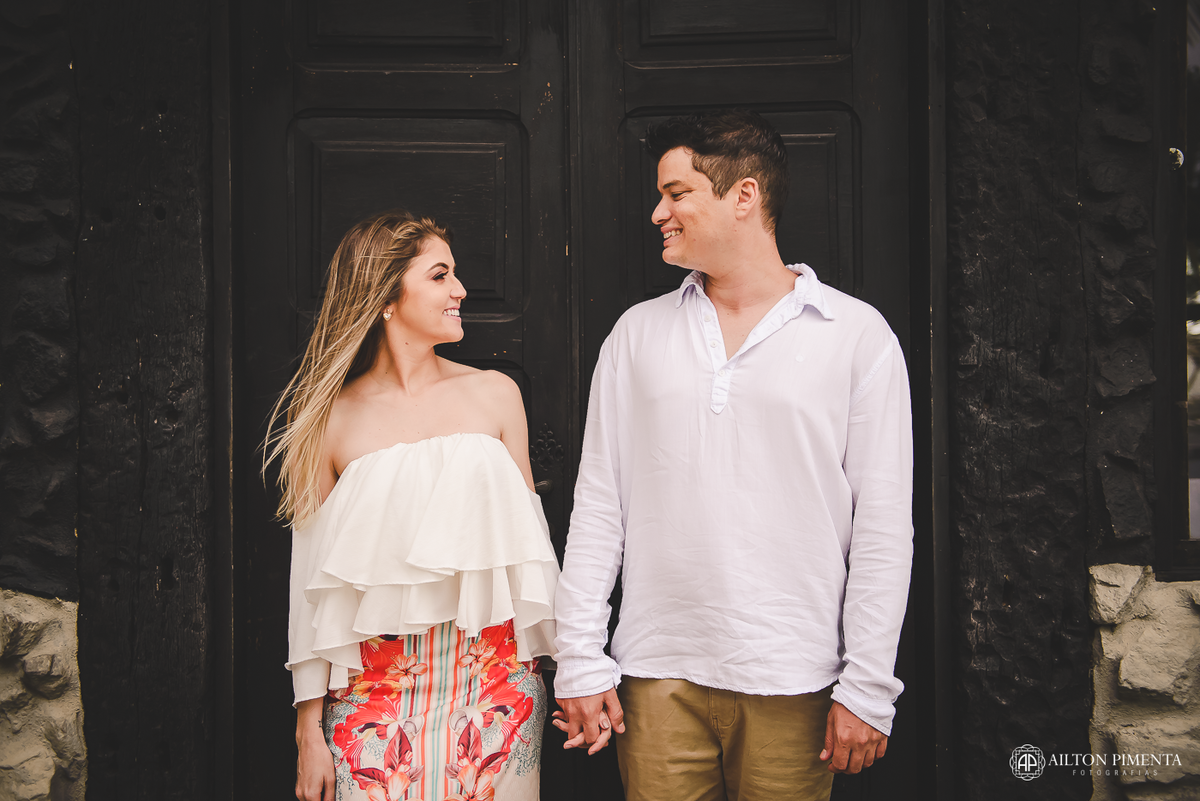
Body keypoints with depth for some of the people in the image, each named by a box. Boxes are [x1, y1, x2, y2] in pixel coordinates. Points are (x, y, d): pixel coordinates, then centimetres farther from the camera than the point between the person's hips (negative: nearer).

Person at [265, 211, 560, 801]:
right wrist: (309, 729, 1)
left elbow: (527, 536, 11)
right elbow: (312, 584, 2)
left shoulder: (494, 395, 4)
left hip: (495, 681, 2)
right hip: (376, 692, -1)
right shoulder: (331, 419, -1)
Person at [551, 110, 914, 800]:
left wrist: (868, 688, -6)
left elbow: (884, 525, -2)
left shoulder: (857, 335, -1)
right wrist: (581, 661, 2)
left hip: (792, 688, -2)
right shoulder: (638, 334, 8)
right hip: (659, 676, 2)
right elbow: (599, 504, 7)